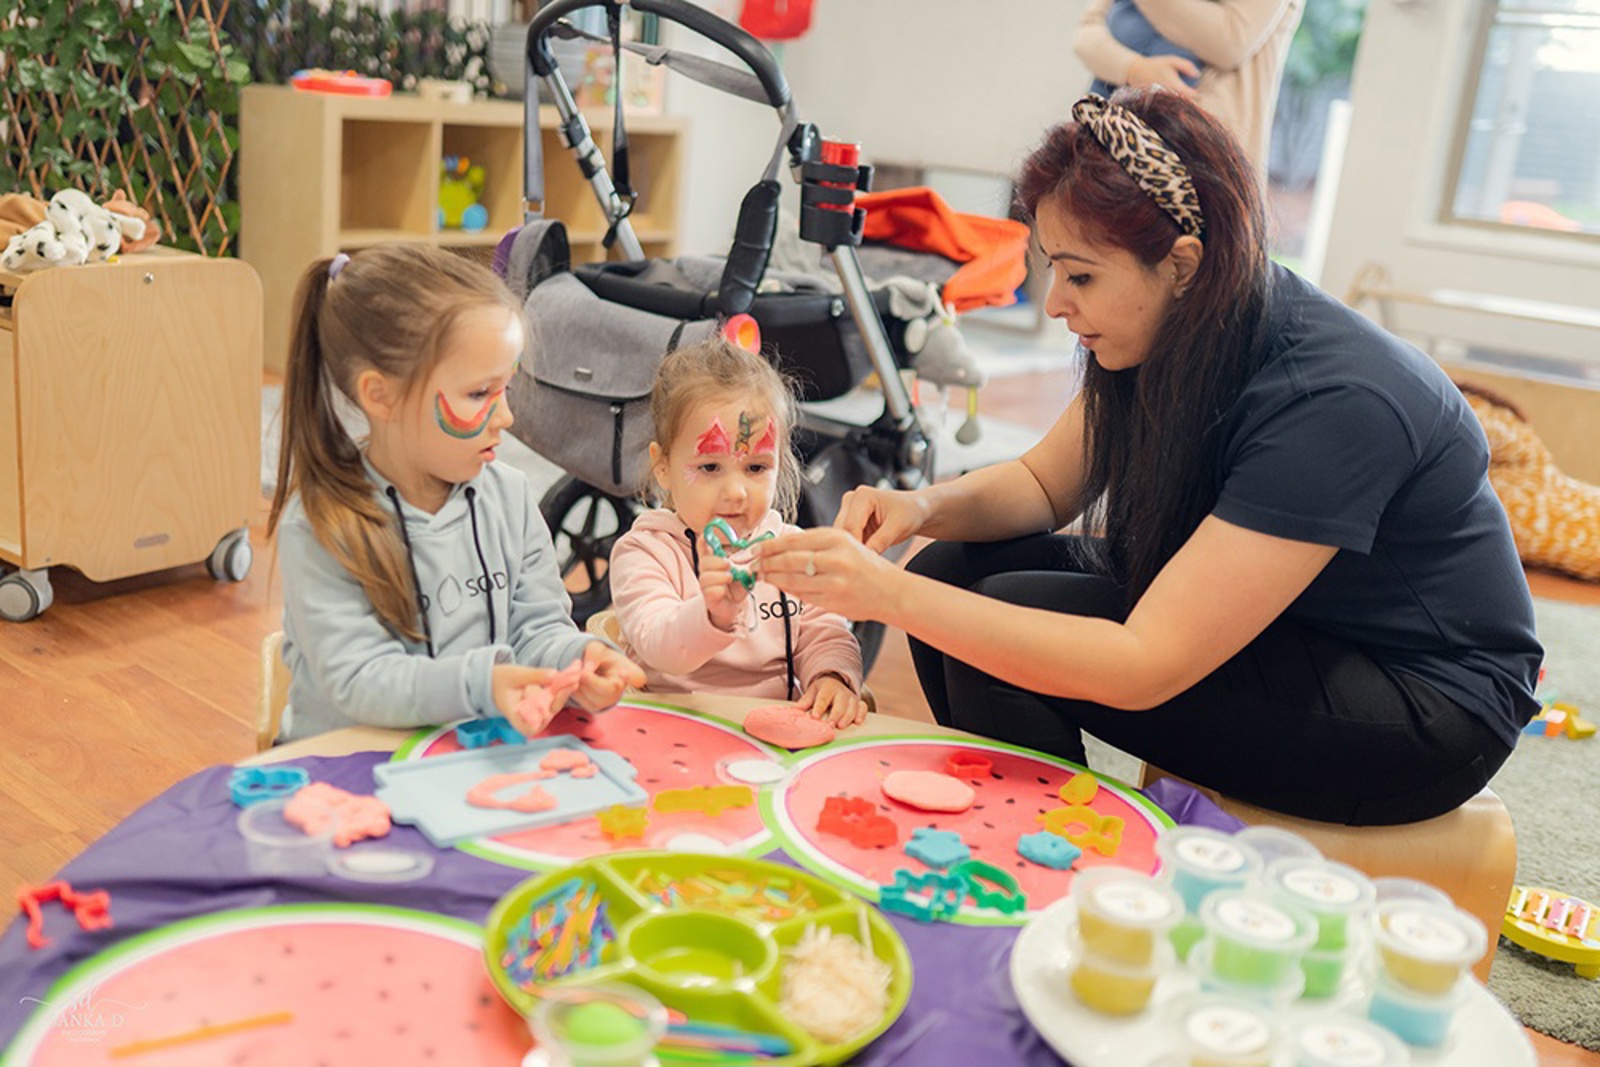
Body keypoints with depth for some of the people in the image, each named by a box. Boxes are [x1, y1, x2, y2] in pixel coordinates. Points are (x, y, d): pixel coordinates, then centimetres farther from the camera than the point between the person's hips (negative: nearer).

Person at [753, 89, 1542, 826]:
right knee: (955, 571, -7)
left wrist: (892, 597, -37)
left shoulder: (1330, 402, -32)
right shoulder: (1180, 338, -7)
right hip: (1257, 626, 8)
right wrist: (924, 508, -17)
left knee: (1004, 636, -24)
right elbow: (1045, 481, 5)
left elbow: (1145, 668, -35)